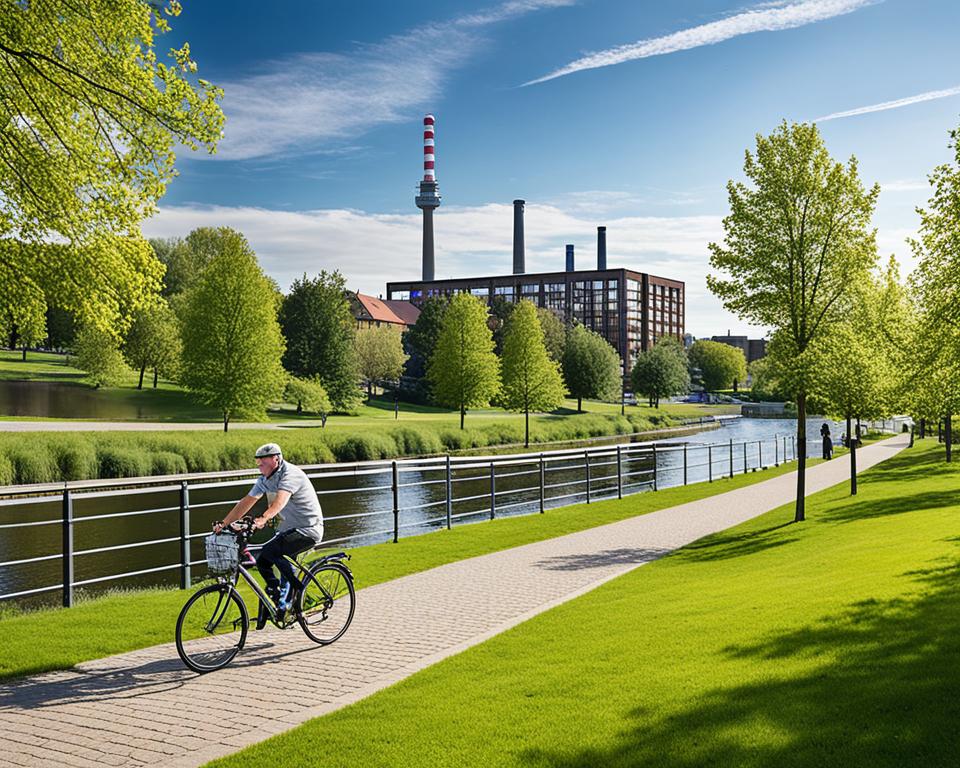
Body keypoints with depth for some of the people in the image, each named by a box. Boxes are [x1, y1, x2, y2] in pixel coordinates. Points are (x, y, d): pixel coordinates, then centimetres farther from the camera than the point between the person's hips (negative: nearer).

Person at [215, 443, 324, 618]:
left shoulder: (290, 474, -20)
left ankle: (297, 589, -9)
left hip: (308, 529, -9)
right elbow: (246, 502, 9)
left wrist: (263, 518, -53)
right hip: (289, 528, 9)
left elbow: (280, 500, -38)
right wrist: (223, 523, 4)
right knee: (262, 562, 0)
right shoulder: (265, 479, 6)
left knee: (270, 551, -24)